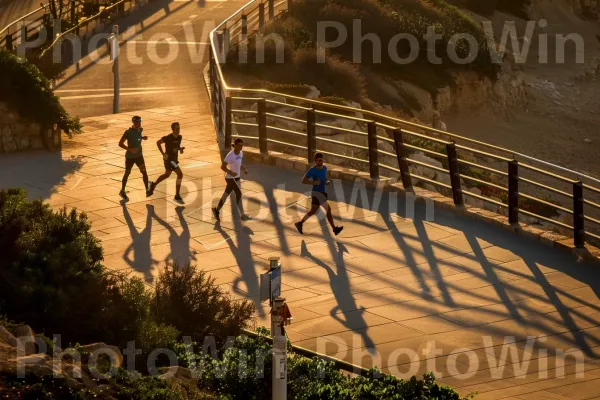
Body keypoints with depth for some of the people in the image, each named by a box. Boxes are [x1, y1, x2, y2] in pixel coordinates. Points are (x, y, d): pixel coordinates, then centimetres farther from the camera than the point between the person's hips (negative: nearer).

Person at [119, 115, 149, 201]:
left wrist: (143, 138, -2)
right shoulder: (128, 132, -22)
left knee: (144, 171, -8)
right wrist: (130, 149, -30)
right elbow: (120, 143, -20)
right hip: (130, 156, -4)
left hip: (139, 155, 4)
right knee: (127, 173, 10)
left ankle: (147, 190, -4)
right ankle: (122, 191, 28)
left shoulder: (140, 130, -4)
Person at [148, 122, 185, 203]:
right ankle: (177, 196, -11)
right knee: (180, 174, -15)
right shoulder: (168, 138, -23)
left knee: (167, 174, 27)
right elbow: (158, 142, -13)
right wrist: (163, 154, -15)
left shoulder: (179, 137, -1)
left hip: (175, 158, 9)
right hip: (169, 158, -9)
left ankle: (153, 184, 50)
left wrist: (180, 149, -6)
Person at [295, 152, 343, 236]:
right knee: (328, 209, -11)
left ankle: (299, 224, 28)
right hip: (317, 192, -8)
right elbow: (303, 180, -11)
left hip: (322, 192, 8)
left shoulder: (324, 168, 8)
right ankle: (334, 229, -7)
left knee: (312, 211, 16)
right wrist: (314, 182, -23)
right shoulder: (312, 170, -14)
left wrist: (327, 181, 2)